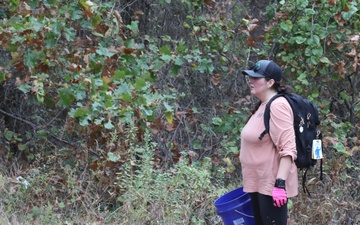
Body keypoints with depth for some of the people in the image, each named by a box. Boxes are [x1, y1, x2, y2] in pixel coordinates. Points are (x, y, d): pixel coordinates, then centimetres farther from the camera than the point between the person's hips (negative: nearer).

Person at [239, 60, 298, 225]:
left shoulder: (277, 106, -16)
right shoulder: (262, 106, 15)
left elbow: (288, 149, -23)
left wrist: (280, 183, -28)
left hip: (271, 185, -10)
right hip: (258, 184, 10)